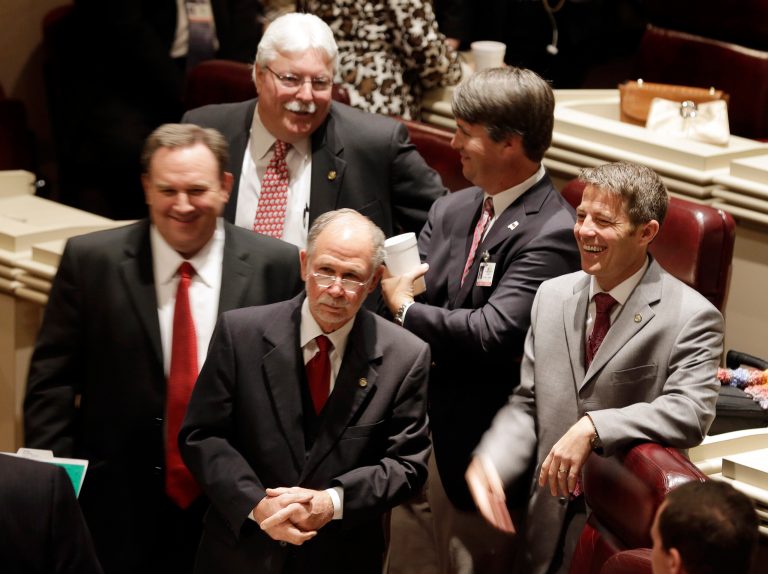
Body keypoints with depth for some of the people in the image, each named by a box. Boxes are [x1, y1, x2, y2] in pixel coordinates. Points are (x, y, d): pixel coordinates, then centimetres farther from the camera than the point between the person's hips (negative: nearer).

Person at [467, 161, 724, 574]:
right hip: (550, 527, 5)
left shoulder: (691, 318, -12)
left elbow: (690, 413, -24)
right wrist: (489, 463, -10)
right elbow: (527, 404, 8)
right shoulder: (551, 297, 7)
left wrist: (592, 427, -32)